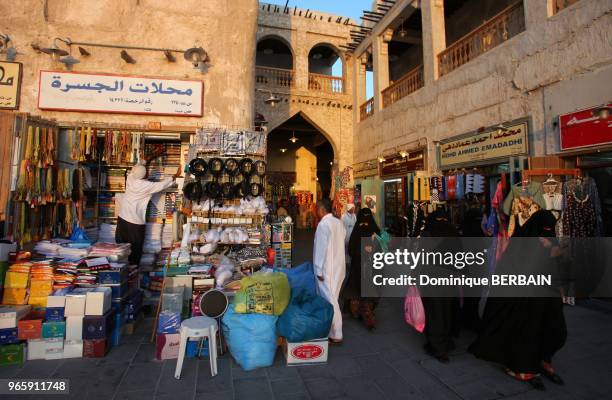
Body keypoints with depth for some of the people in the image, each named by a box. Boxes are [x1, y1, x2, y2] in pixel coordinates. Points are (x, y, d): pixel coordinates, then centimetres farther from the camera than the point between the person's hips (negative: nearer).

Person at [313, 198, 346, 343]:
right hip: (339, 267, 8)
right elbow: (341, 244, 10)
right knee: (331, 298, 18)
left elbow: (322, 248, -19)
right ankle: (329, 327, 30)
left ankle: (335, 334, 7)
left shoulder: (323, 224, -17)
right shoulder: (339, 222, 7)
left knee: (329, 300, 0)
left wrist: (319, 270, -14)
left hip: (327, 269, -8)